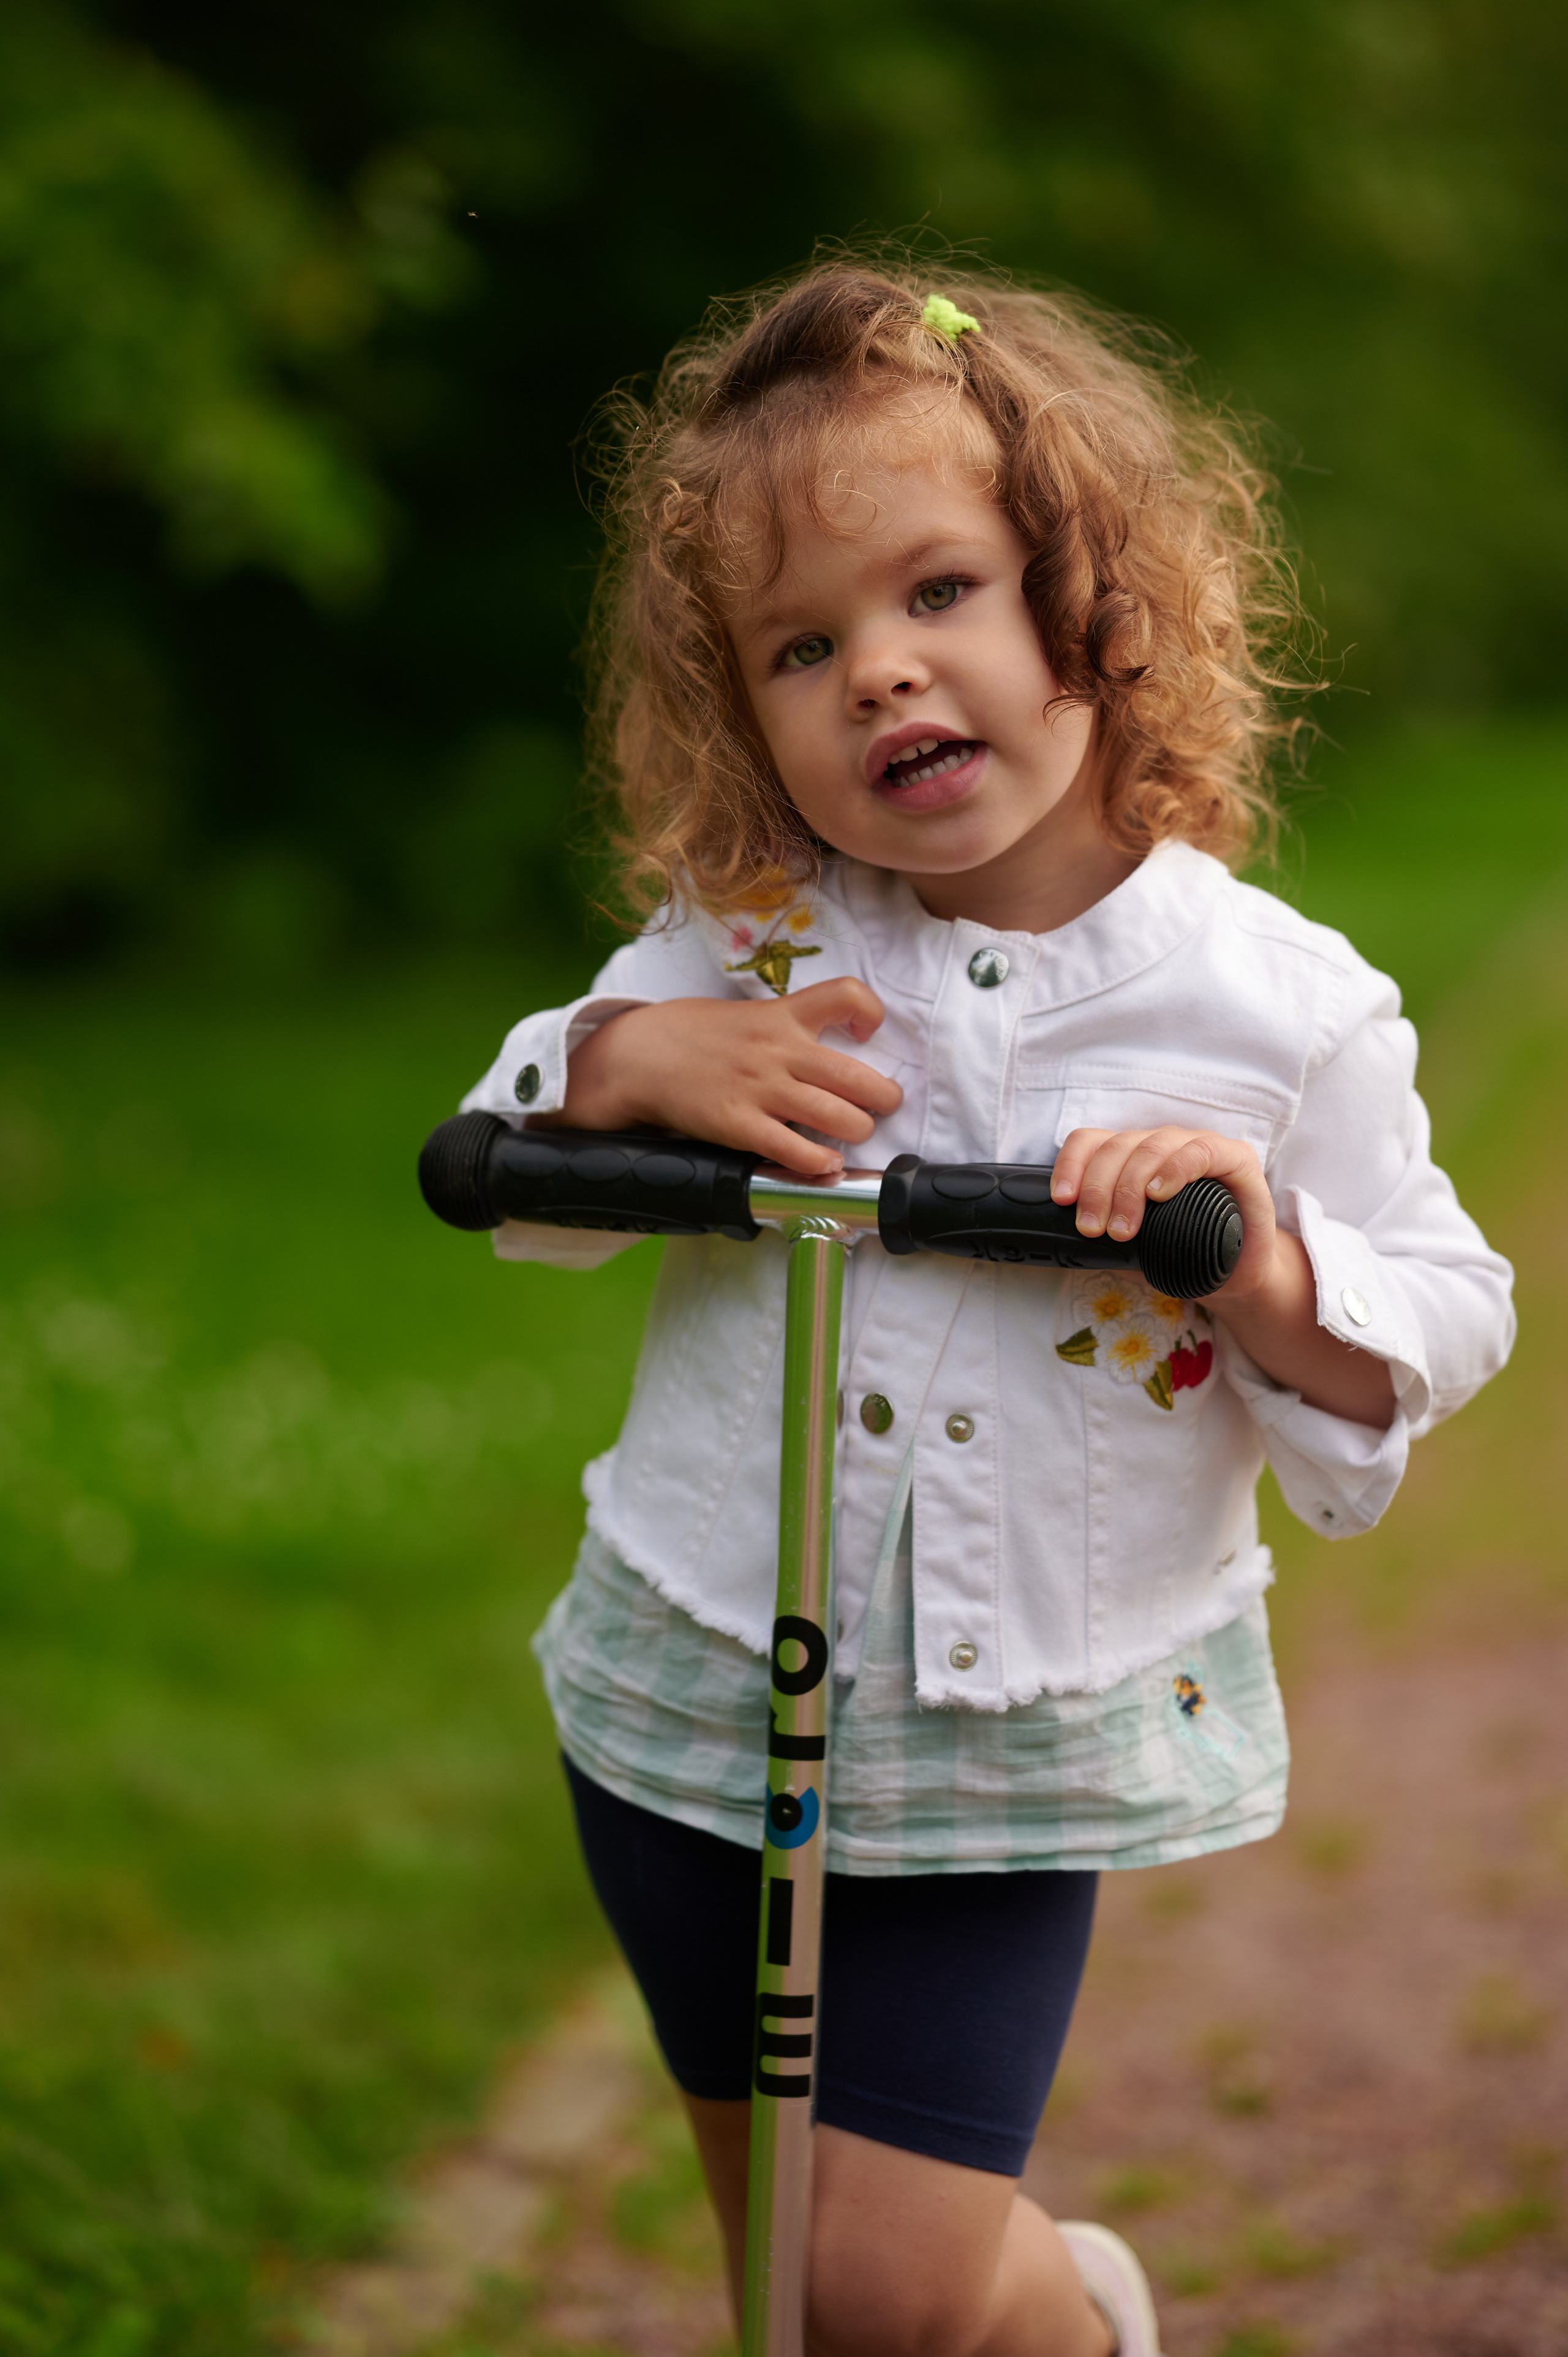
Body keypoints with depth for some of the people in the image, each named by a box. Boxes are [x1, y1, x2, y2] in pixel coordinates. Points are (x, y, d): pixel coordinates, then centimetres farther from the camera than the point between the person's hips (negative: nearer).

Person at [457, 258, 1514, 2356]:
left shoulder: (1282, 1010, -12)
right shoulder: (737, 946, -6)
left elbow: (1440, 1329, -3)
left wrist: (1266, 1271, -25)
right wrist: (623, 1061, -18)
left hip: (1014, 1744, -3)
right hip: (695, 1691, 3)